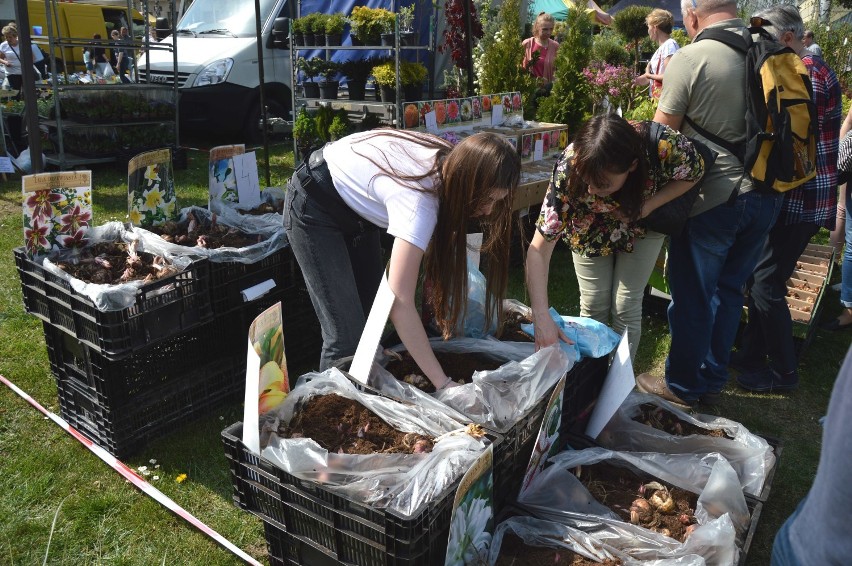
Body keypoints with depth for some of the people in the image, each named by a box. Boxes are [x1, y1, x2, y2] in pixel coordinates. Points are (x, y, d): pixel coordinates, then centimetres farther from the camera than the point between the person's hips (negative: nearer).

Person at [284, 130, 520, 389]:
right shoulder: (419, 201, -38)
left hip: (354, 207, 8)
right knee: (348, 338, -12)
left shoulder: (450, 161, -15)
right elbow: (400, 304, -39)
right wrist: (444, 384, -36)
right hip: (314, 207, -8)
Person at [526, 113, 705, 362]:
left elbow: (693, 172, -13)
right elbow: (538, 250, -36)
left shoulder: (665, 145, -39)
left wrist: (648, 205, -29)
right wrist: (542, 318, -43)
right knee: (593, 305, 1)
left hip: (642, 223, 0)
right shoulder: (569, 169, -39)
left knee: (626, 307, -1)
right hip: (591, 227, 0)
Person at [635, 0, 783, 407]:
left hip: (712, 198, -6)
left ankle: (682, 386, 24)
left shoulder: (689, 60, -13)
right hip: (766, 195, 6)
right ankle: (713, 381, 32)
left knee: (692, 297, 9)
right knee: (728, 291, 18)